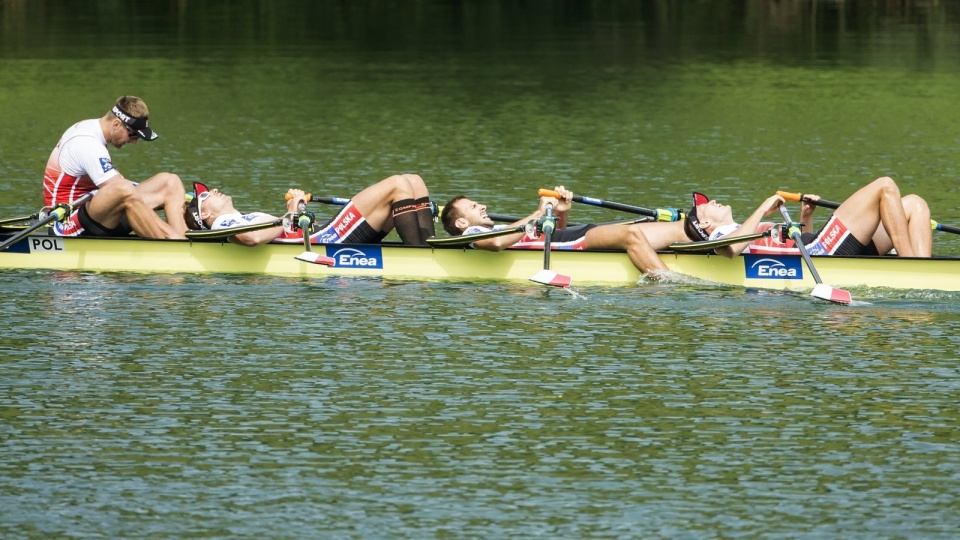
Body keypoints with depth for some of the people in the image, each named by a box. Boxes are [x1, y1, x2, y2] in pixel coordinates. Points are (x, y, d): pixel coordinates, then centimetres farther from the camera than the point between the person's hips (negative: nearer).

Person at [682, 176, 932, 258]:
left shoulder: (748, 230, 35)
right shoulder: (722, 238, 7)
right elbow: (731, 249, -20)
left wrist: (805, 218, 18)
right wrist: (761, 211, -10)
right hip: (823, 250, -9)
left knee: (914, 204, 1)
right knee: (885, 187, -14)